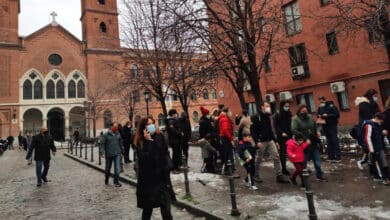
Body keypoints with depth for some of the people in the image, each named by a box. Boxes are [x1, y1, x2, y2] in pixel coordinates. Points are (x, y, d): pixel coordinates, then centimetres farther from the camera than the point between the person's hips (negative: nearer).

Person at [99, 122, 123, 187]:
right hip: (109, 154, -1)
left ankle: (116, 182, 4)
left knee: (117, 168, -7)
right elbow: (102, 144, -8)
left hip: (117, 154, 2)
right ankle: (106, 180, 37)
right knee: (108, 168, 14)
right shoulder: (106, 135, -6)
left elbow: (121, 143, 13)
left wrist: (122, 151, 16)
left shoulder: (118, 134, 4)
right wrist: (102, 152, -16)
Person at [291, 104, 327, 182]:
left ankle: (319, 175, 28)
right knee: (304, 162, 7)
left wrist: (317, 132, 6)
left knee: (317, 160, 14)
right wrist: (305, 139, -24)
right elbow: (294, 130, -23)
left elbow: (315, 126, 23)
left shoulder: (310, 117, 6)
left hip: (313, 143, 6)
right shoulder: (295, 119, -12)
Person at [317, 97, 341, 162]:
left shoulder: (331, 106, -10)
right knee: (329, 141, 10)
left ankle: (338, 157, 3)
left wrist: (327, 115, -20)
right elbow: (318, 114, 20)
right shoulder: (320, 108, 7)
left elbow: (337, 115, -14)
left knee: (335, 141, -3)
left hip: (332, 125, -5)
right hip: (325, 126, 5)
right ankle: (331, 157, 16)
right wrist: (319, 116, -2)